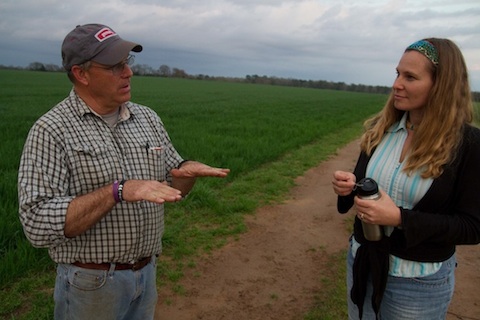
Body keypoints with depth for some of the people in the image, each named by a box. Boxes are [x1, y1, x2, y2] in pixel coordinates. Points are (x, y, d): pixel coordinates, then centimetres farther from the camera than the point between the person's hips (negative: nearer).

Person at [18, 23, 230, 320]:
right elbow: (38, 224, -22)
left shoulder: (148, 118, 2)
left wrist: (189, 170, -13)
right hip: (91, 283, -5)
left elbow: (174, 188, 10)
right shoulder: (51, 131, -15)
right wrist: (118, 190, -31)